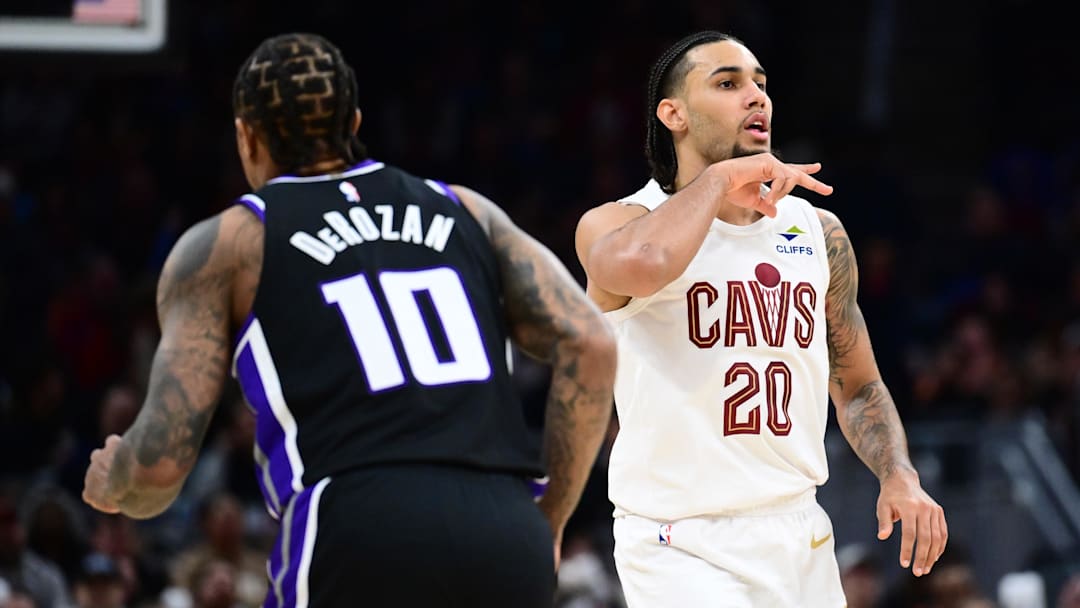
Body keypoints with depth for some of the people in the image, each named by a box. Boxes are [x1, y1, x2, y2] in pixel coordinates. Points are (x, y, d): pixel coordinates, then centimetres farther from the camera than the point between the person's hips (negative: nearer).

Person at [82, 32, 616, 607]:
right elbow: (590, 344, 10)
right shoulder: (463, 210, 25)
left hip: (363, 541, -4)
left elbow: (161, 462, 7)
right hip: (505, 542, 4)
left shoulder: (225, 244, 15)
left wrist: (109, 482, 30)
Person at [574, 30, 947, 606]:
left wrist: (899, 476, 1)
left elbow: (857, 386, 20)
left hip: (801, 540, 5)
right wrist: (719, 177, -17)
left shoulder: (818, 232, 11)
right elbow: (640, 267, -32)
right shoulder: (615, 224, -6)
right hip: (680, 546, -5)